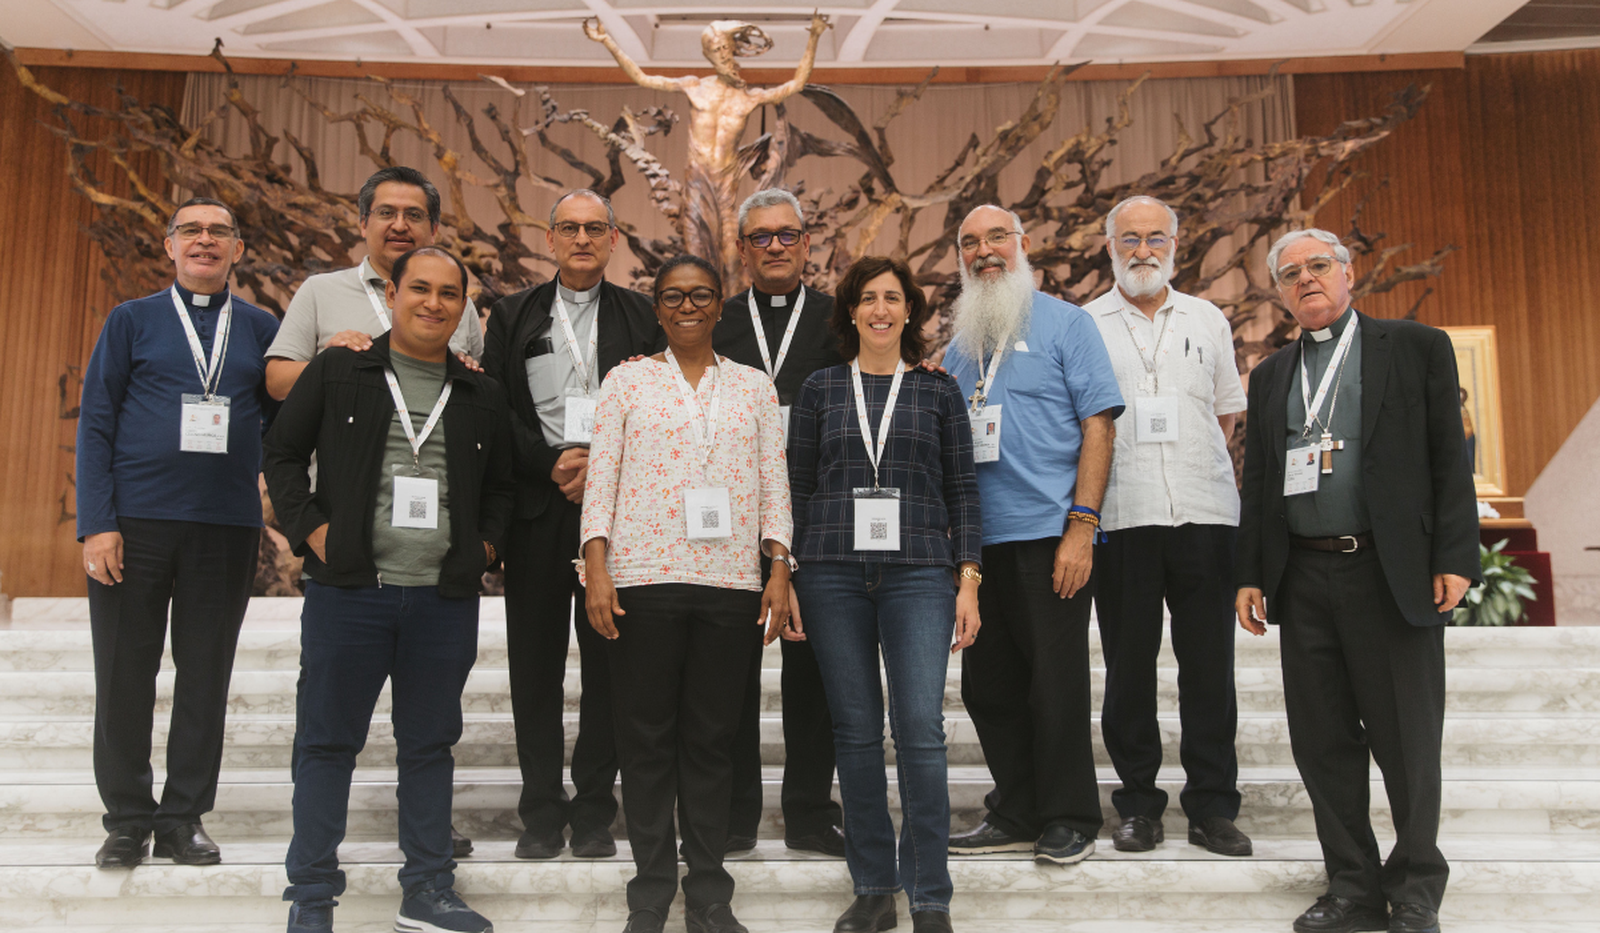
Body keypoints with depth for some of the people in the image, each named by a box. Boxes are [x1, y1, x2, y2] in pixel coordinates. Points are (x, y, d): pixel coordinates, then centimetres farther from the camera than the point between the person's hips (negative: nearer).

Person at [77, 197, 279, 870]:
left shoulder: (263, 329, 11)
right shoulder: (132, 321, 7)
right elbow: (94, 424, 2)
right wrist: (95, 523, -6)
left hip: (227, 528, 1)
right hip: (135, 521, -1)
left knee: (206, 678, 6)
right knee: (124, 676, 5)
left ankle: (184, 819, 17)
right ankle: (127, 819, 19)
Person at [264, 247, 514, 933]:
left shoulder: (482, 396, 13)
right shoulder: (337, 370, 5)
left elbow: (501, 484, 20)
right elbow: (283, 452, 7)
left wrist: (485, 544, 5)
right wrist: (311, 528, -4)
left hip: (445, 599, 3)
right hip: (348, 591, -2)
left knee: (430, 743, 10)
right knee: (327, 741, 4)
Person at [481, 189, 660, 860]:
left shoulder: (642, 317, 10)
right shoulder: (513, 315, 12)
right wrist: (553, 463, -10)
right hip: (537, 507, 1)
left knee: (609, 660, 2)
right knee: (535, 661, 4)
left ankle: (594, 811, 14)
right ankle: (541, 811, 16)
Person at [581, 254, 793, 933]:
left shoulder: (754, 387, 14)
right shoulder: (628, 380, 9)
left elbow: (774, 484, 10)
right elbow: (600, 479, 3)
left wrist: (779, 569, 0)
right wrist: (596, 570, -6)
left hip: (731, 583, 1)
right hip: (643, 578, -1)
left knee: (711, 738, 6)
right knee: (647, 738, 3)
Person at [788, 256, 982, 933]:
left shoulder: (939, 390, 10)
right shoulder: (820, 388, 10)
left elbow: (963, 488, 8)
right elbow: (798, 485, 10)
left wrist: (968, 578, 1)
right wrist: (786, 574, 4)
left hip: (919, 574, -1)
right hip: (833, 574, 1)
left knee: (920, 726, -8)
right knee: (856, 730, 4)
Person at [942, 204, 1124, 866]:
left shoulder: (1066, 323, 1)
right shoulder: (959, 344, 16)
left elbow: (1098, 427, -6)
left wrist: (1081, 526, -14)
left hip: (1050, 533, -6)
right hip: (977, 540, 6)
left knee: (1055, 685, 0)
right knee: (987, 686, 10)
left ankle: (1069, 821, 16)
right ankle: (1017, 815, 24)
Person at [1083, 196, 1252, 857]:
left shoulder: (1208, 320, 15)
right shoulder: (1085, 326, 8)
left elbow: (1228, 414, 18)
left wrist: (1198, 471, 5)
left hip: (1206, 511, 2)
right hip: (1121, 518, -1)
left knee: (1209, 665, 3)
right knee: (1128, 665, 4)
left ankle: (1213, 806, 14)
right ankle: (1138, 804, 16)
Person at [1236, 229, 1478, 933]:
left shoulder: (1415, 347, 5)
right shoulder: (1271, 375, 16)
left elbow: (1449, 458, 0)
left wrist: (1455, 557, -9)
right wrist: (1250, 574, 9)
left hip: (1393, 574, -4)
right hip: (1303, 579, 4)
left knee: (1407, 742, 4)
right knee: (1322, 742, 7)